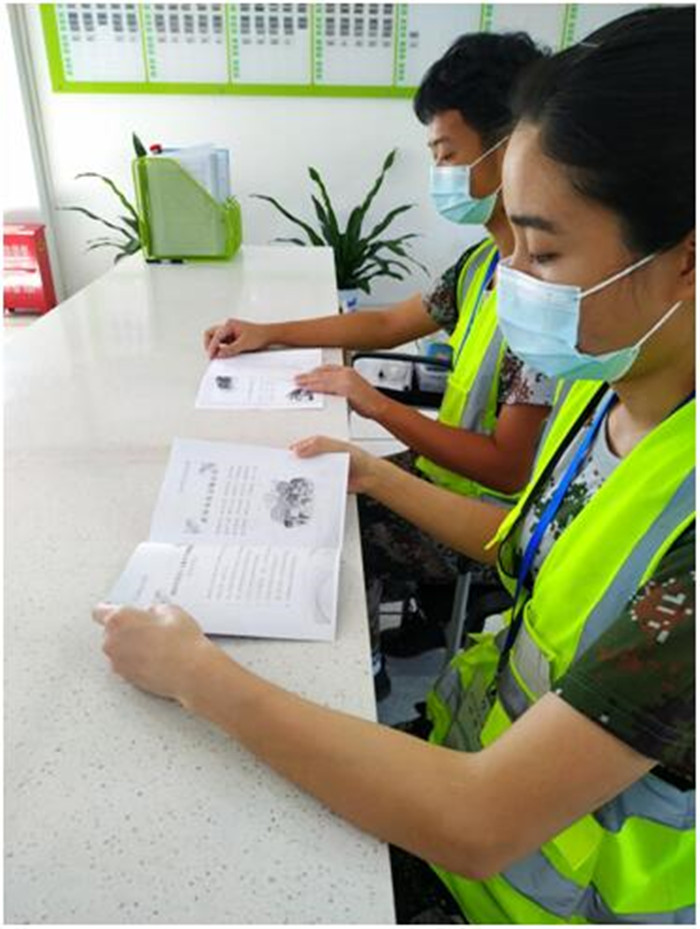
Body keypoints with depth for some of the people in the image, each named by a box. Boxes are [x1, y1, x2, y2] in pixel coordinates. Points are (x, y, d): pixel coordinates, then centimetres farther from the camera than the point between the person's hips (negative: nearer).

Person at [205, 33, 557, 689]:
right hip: (445, 470, 8)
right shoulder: (487, 259, 1)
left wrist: (374, 403, -22)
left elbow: (507, 468, -28)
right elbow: (388, 324, 11)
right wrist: (267, 334, 5)